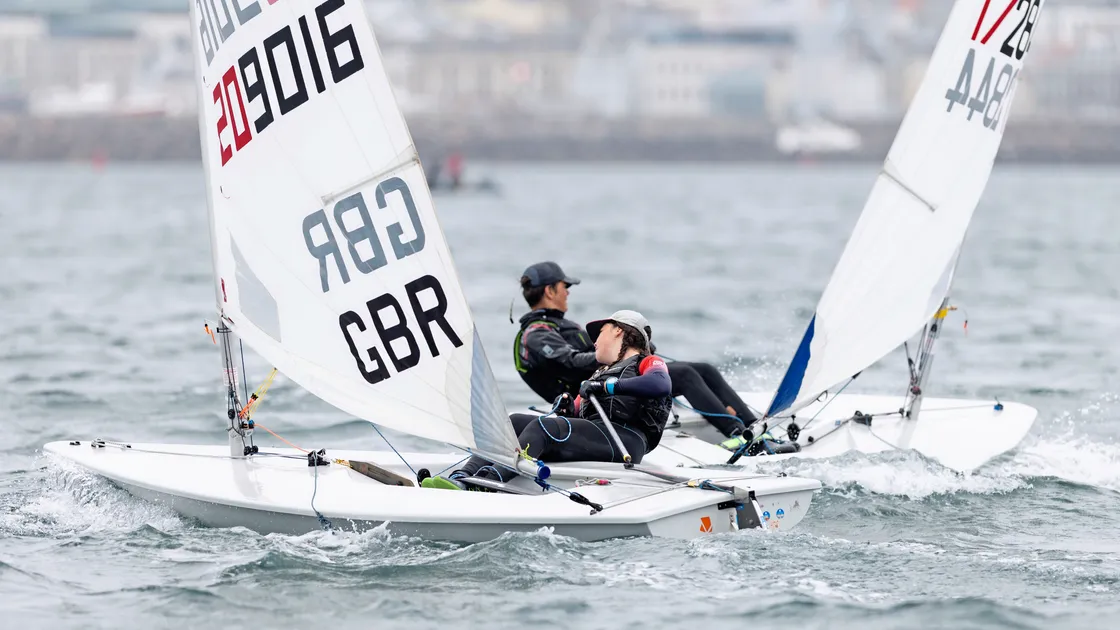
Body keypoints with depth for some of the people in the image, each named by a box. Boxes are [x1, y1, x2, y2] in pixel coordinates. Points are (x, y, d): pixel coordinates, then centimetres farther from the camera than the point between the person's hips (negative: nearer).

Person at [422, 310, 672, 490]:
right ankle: (461, 479, -30)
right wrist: (568, 408, 2)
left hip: (624, 438, -8)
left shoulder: (648, 363, 13)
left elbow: (661, 385, -12)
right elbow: (581, 415, 26)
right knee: (515, 422, -10)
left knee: (543, 426, -29)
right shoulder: (600, 374, 36)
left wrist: (608, 386, -13)